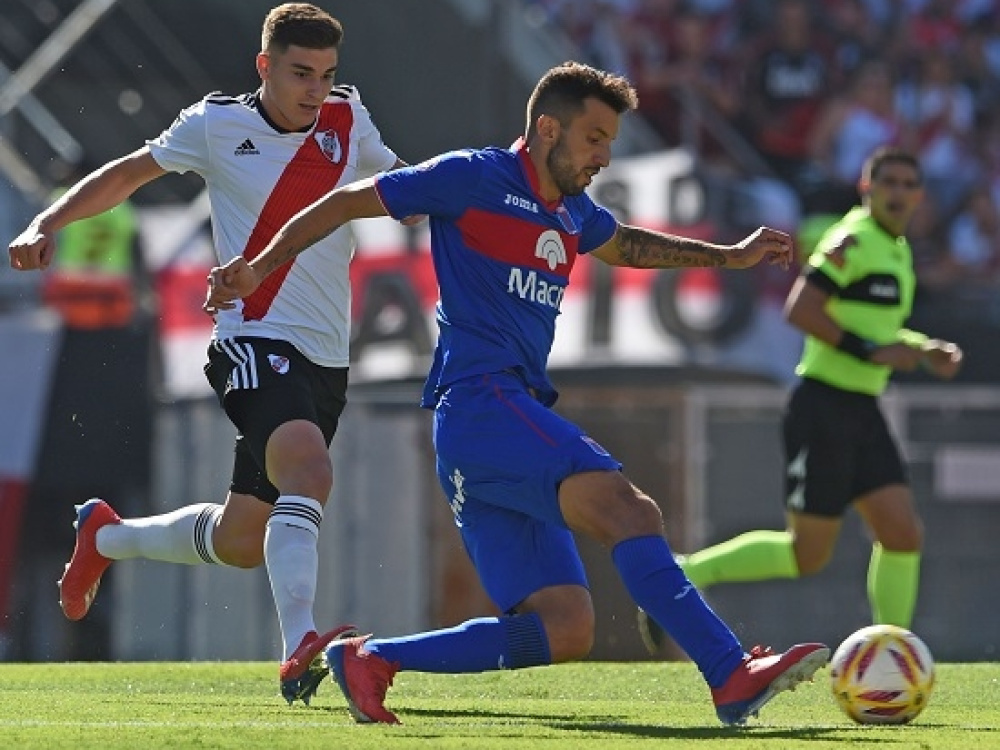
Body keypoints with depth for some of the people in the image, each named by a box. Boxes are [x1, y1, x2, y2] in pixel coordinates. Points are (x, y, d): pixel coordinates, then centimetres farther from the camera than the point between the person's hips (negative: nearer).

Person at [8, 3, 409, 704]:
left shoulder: (348, 118, 8)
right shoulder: (216, 124, -2)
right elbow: (128, 175, 11)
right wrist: (46, 225, 2)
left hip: (326, 359, 6)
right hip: (256, 343, -6)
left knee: (242, 540, 10)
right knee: (310, 472, -33)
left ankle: (106, 535, 37)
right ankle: (299, 646, -45)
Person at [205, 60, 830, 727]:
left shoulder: (571, 213, 21)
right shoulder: (475, 179, -2)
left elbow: (624, 245, 44)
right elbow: (348, 201, 3)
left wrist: (730, 256, 41)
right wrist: (259, 267, -1)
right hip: (479, 399, -9)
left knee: (565, 631, -2)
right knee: (629, 509, -27)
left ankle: (369, 660, 3)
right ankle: (733, 676, -37)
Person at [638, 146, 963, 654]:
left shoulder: (897, 250, 17)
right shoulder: (856, 239, -13)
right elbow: (800, 310, -22)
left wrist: (925, 351, 16)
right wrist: (874, 351, -22)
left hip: (861, 412, 9)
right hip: (823, 407, -9)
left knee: (903, 534, -2)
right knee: (808, 555, -6)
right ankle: (683, 577, 6)